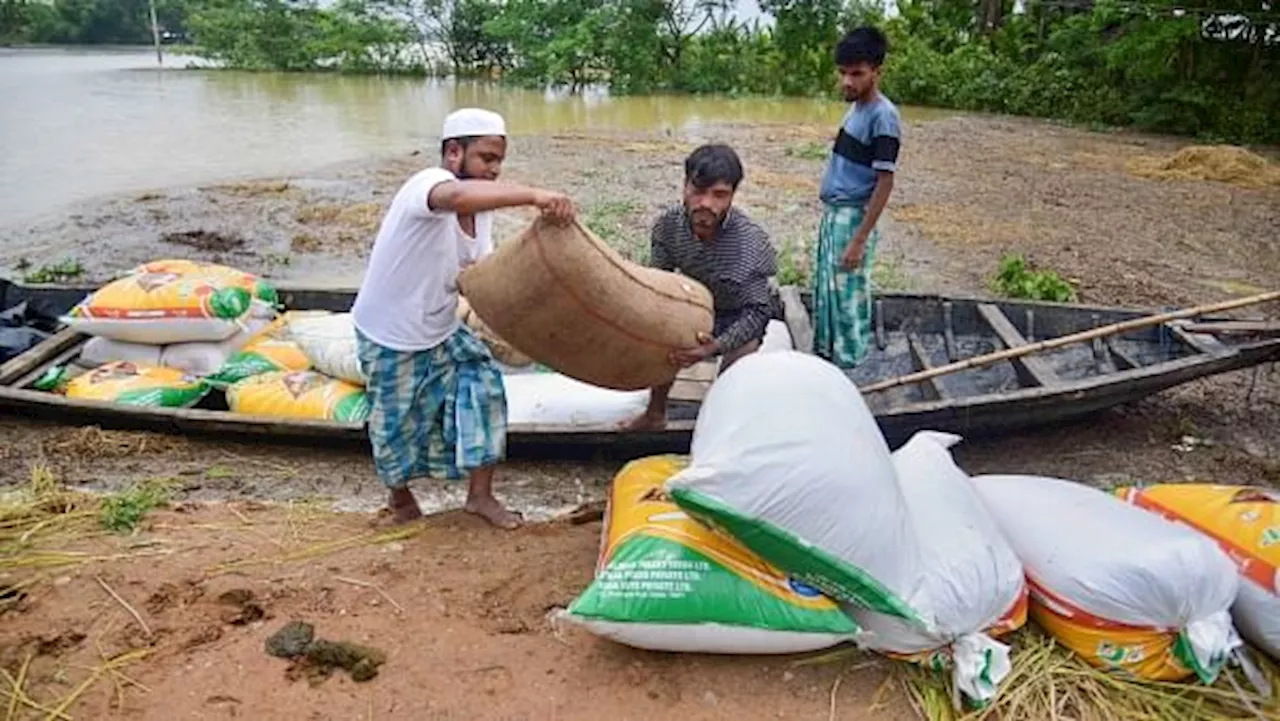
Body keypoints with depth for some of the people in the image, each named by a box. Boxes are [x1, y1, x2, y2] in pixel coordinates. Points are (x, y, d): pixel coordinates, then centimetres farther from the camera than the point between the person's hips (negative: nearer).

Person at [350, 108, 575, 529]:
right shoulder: (428, 184, -27)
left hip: (441, 329, 7)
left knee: (484, 386, -3)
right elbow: (457, 197, -53)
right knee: (397, 423, 10)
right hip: (389, 336, -6)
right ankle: (400, 495, 40)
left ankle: (480, 494, 13)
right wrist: (534, 196, -63)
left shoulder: (481, 208, -2)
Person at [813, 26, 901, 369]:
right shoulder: (856, 108, 10)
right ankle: (825, 360, 27)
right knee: (825, 292, 15)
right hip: (833, 214, 9)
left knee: (847, 297, -3)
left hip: (853, 219, -9)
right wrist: (831, 218, 17)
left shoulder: (883, 115, -16)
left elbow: (885, 181, -19)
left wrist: (860, 239, -21)